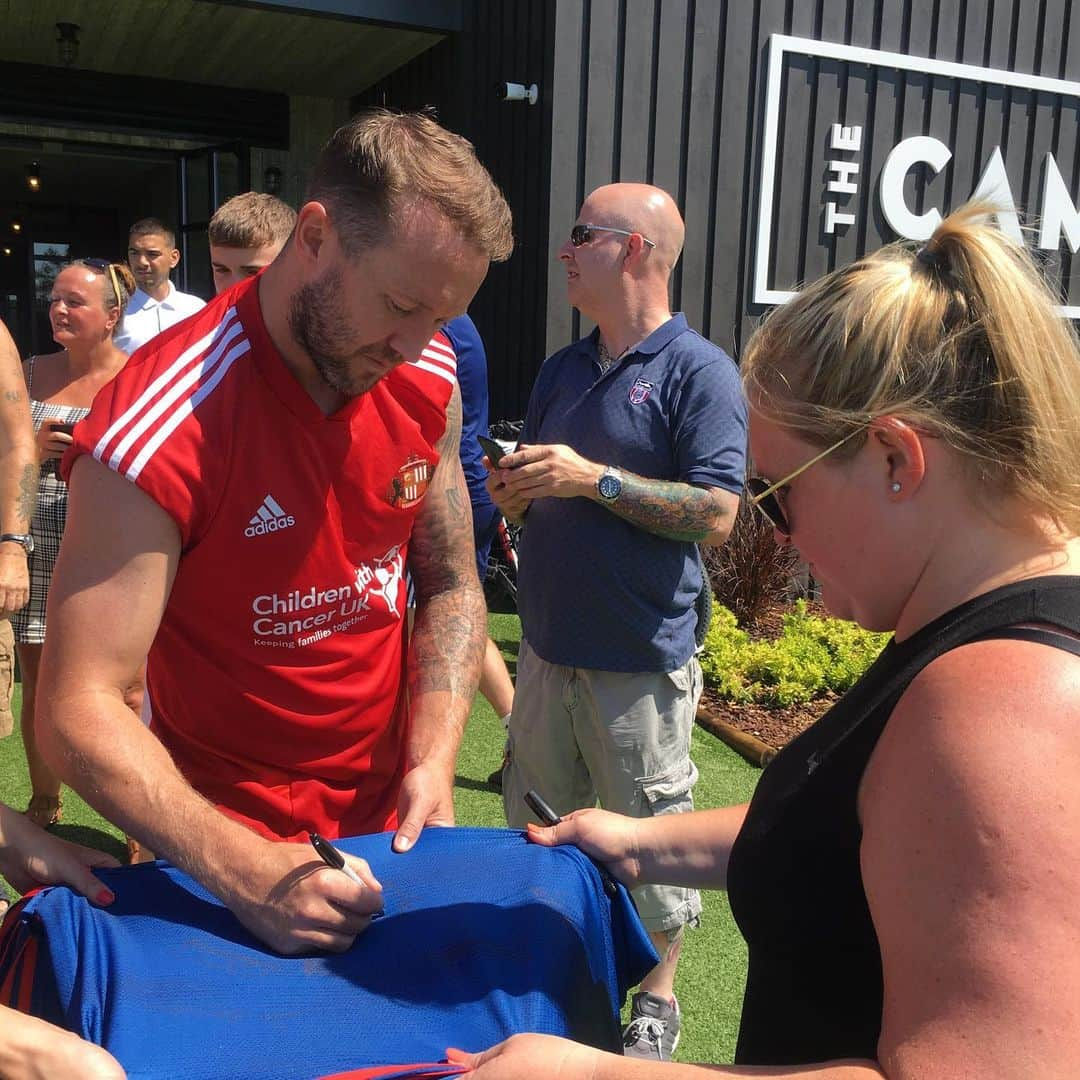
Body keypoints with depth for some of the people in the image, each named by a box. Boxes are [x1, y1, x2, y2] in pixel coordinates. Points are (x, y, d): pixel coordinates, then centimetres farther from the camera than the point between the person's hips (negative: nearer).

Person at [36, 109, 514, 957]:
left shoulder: (429, 384, -8)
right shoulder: (162, 428, -26)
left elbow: (452, 587, 1)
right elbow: (80, 714, -25)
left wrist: (434, 763, -12)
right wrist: (242, 872, -36)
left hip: (390, 821, 5)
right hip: (227, 844, -5)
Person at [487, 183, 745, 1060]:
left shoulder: (700, 372, -11)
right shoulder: (563, 369, 11)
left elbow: (716, 514, -18)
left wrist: (593, 478, -22)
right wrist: (515, 490, -3)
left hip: (640, 659, -7)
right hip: (547, 642, 7)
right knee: (534, 820, 19)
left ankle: (657, 997, 30)